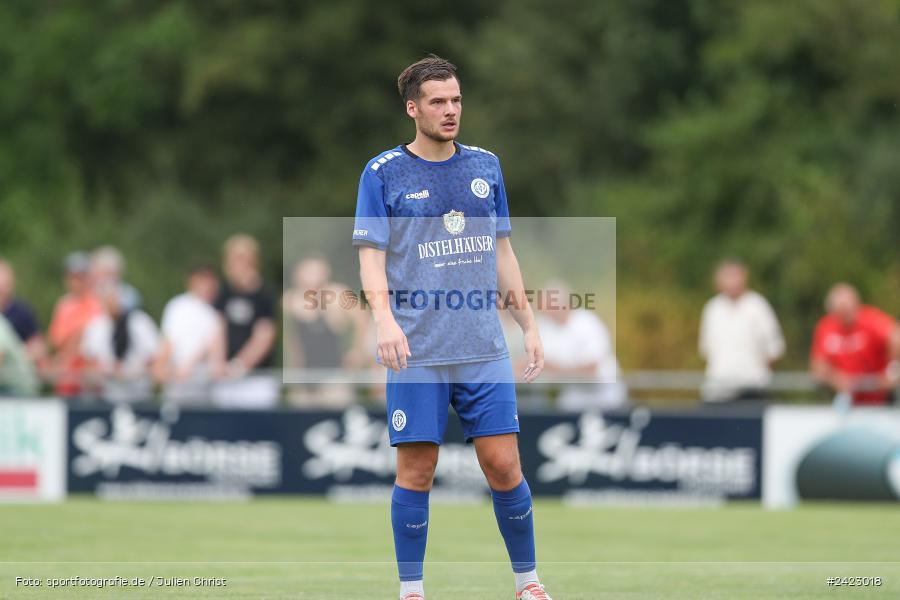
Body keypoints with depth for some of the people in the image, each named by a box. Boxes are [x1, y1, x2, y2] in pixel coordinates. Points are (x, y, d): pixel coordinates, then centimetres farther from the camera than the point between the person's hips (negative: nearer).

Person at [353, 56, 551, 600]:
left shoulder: (485, 166, 11)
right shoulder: (384, 173, 0)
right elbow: (372, 256, -5)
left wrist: (529, 325, 14)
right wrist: (384, 319, -22)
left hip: (485, 348, 3)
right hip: (418, 351, -3)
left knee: (504, 466, -1)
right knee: (416, 472, -2)